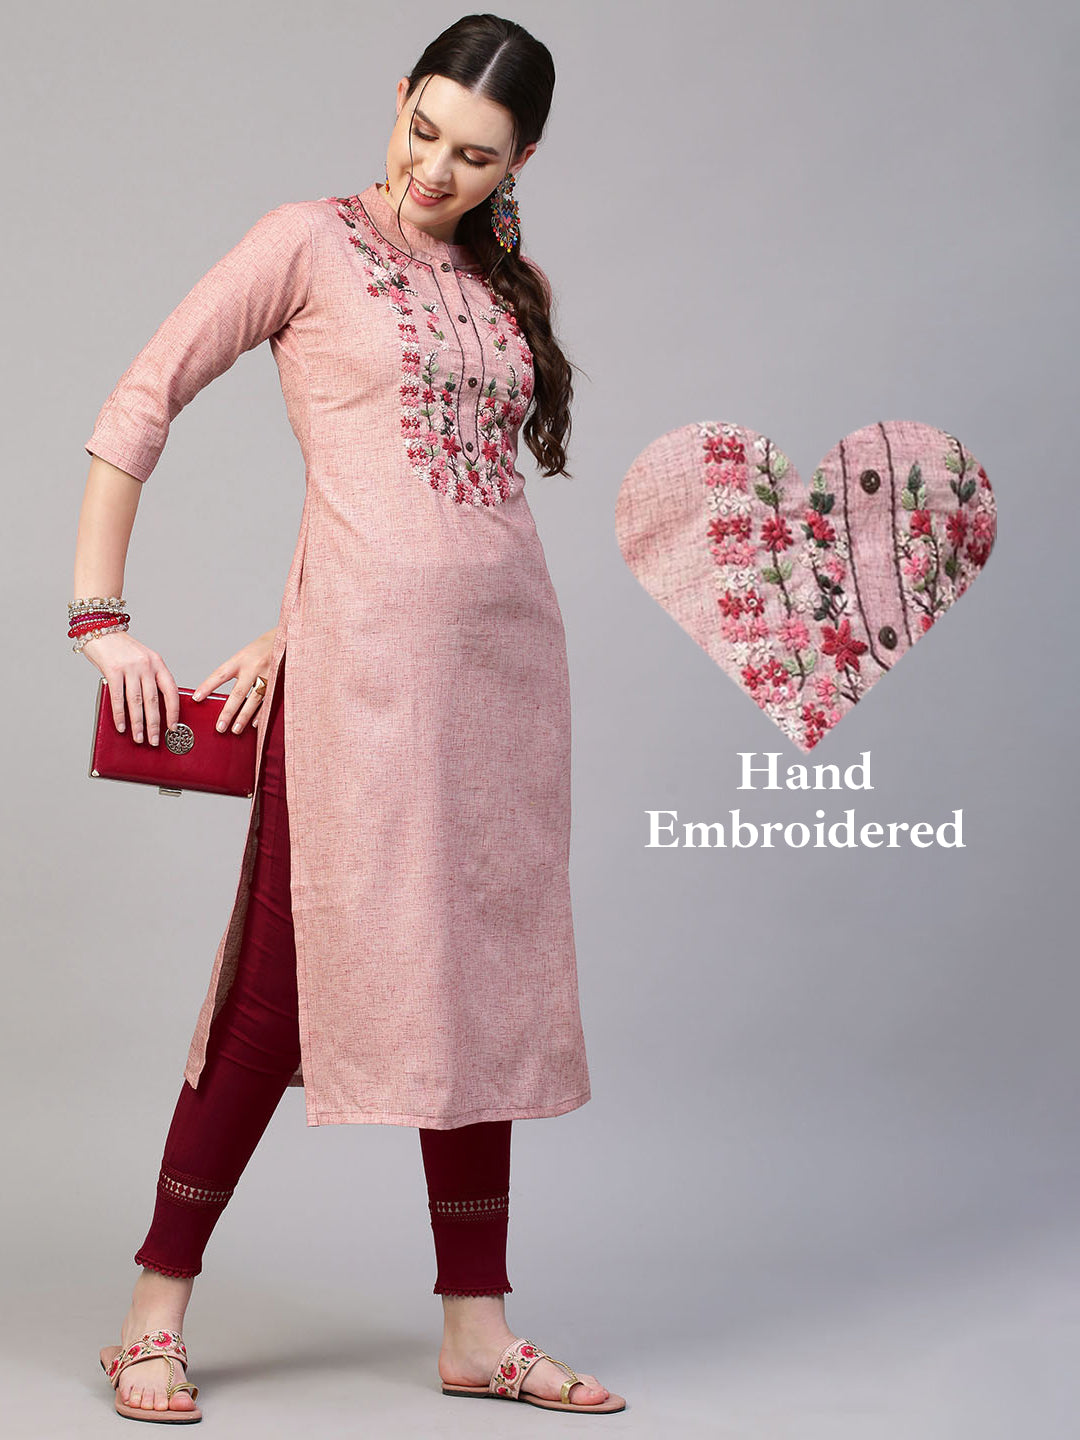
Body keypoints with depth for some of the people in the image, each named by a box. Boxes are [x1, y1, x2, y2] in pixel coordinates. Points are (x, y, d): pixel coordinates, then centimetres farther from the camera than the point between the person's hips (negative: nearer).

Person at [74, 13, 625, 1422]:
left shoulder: (510, 288, 17)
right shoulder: (311, 241, 3)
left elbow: (455, 472, 11)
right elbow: (140, 402, 1)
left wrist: (289, 633, 1)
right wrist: (102, 617, -5)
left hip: (507, 650, 6)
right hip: (367, 658, -5)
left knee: (482, 977, 8)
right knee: (290, 976, -4)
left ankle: (475, 1329, 19)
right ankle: (155, 1315, 11)